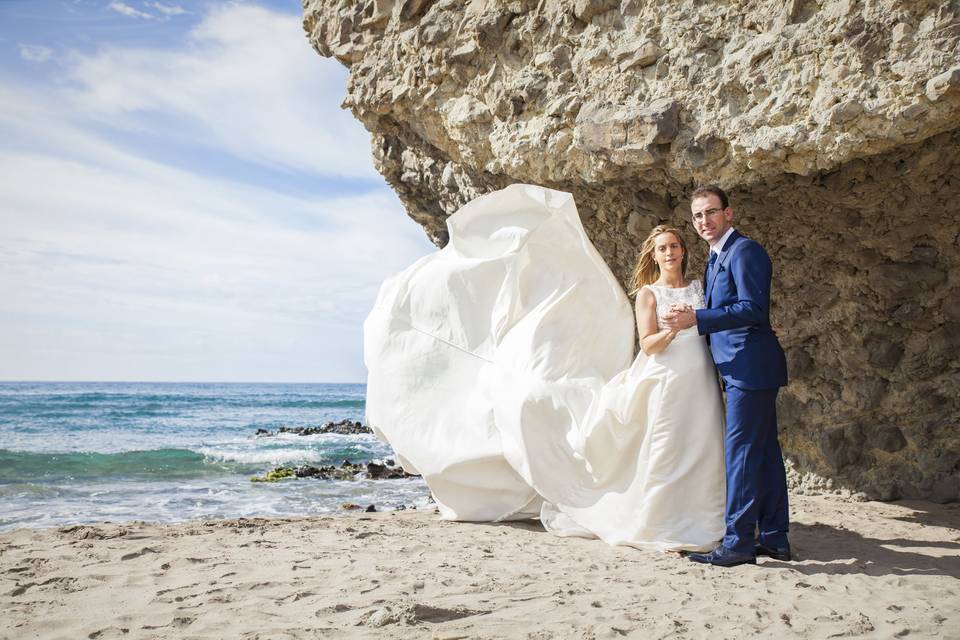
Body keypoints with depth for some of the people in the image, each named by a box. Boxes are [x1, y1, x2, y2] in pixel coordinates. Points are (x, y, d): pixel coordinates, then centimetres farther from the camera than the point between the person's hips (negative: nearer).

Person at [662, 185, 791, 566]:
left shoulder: (744, 251, -11)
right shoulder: (715, 258, 19)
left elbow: (752, 308, -20)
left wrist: (696, 319, -23)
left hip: (750, 365, -10)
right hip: (739, 367, 10)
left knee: (741, 451, -8)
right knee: (764, 452, 12)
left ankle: (738, 542, -4)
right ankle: (774, 538, 20)